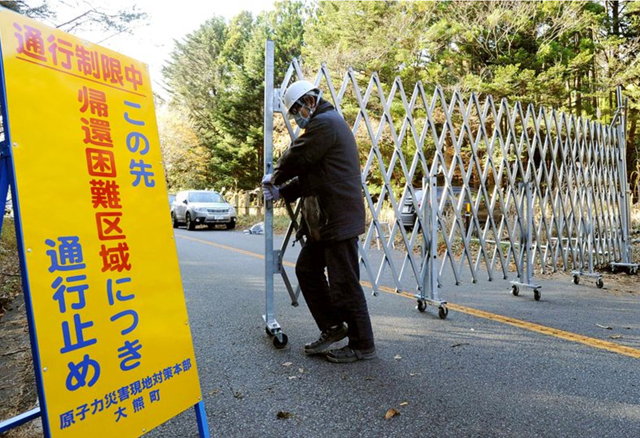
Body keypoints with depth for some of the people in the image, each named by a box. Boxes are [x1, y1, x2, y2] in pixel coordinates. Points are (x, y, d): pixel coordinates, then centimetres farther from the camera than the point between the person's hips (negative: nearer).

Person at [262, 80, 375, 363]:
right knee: (307, 269, 16)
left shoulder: (324, 123, -12)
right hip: (325, 220, 11)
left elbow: (296, 159, -12)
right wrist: (281, 191, 10)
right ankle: (332, 327, 26)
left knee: (344, 283, -3)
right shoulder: (329, 123, 22)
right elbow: (309, 174, 21)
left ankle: (362, 345, 10)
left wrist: (274, 178, 8)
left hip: (338, 220, -11)